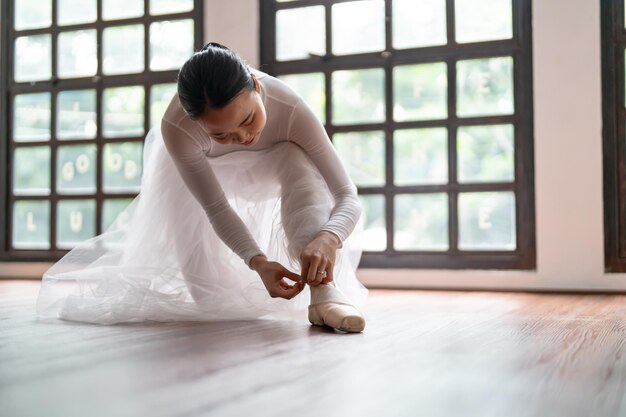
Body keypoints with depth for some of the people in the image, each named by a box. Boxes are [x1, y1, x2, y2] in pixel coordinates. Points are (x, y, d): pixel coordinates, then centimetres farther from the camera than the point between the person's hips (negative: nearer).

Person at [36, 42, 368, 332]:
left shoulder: (291, 110, -40)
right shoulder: (177, 128, -40)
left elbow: (347, 195, -38)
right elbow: (217, 209, -34)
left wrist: (327, 238, -60)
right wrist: (257, 261, -51)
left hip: (268, 172, 1)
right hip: (201, 173, -1)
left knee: (299, 163, -35)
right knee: (209, 293, -3)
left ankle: (324, 292, -37)